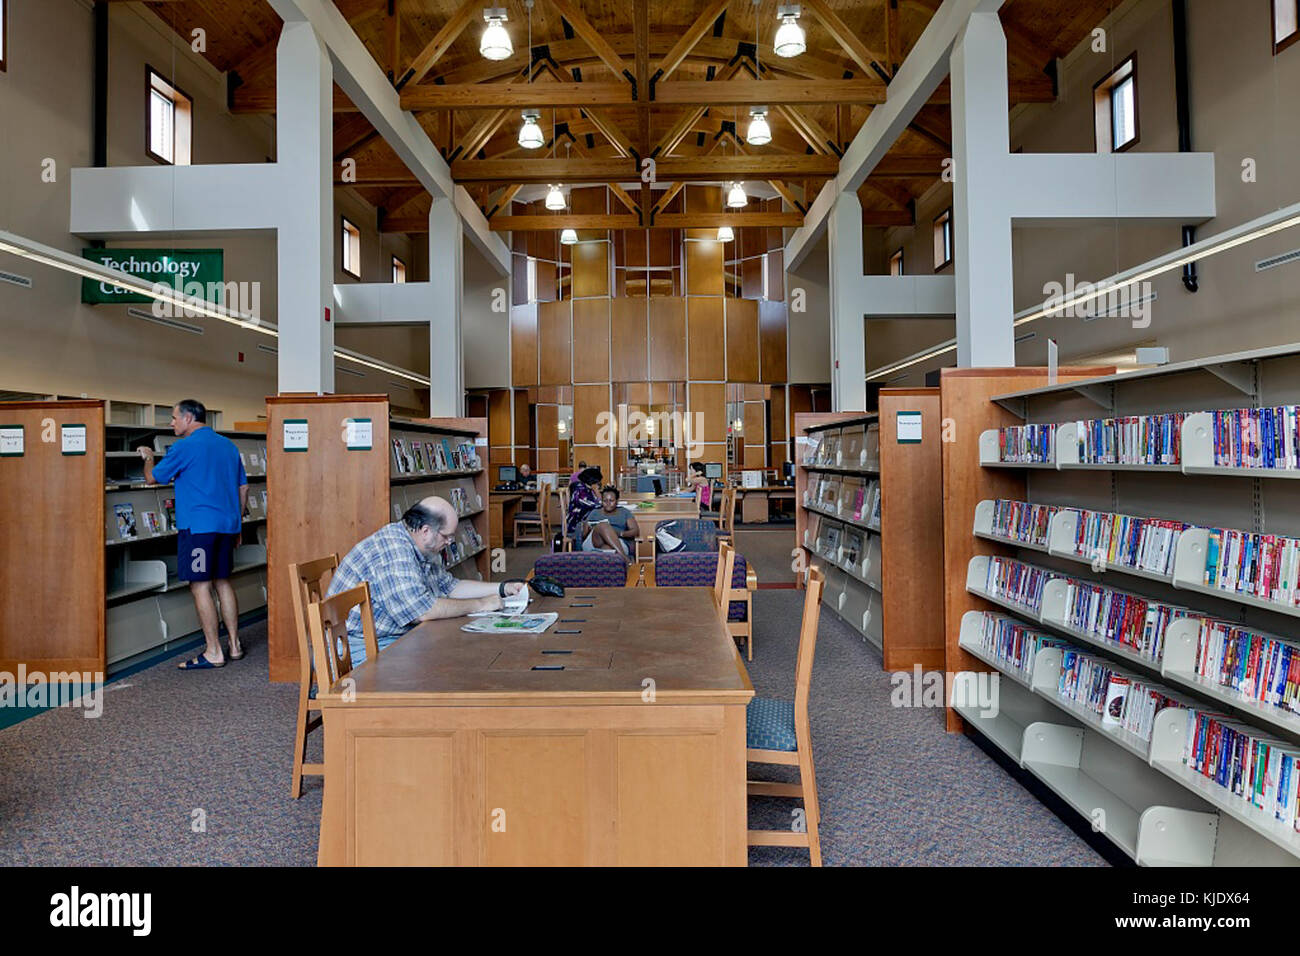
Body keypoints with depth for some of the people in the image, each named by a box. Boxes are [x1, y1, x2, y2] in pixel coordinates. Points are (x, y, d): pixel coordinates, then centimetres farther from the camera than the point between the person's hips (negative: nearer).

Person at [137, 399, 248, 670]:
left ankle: (213, 653, 0)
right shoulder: (228, 445, 13)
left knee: (200, 586, -2)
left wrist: (148, 457, 23)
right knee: (222, 582, 15)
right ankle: (234, 645, 18)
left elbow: (153, 478, 2)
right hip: (227, 525, 7)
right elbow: (243, 488, 16)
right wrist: (237, 525, 23)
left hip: (198, 526, -7)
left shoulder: (185, 447, -8)